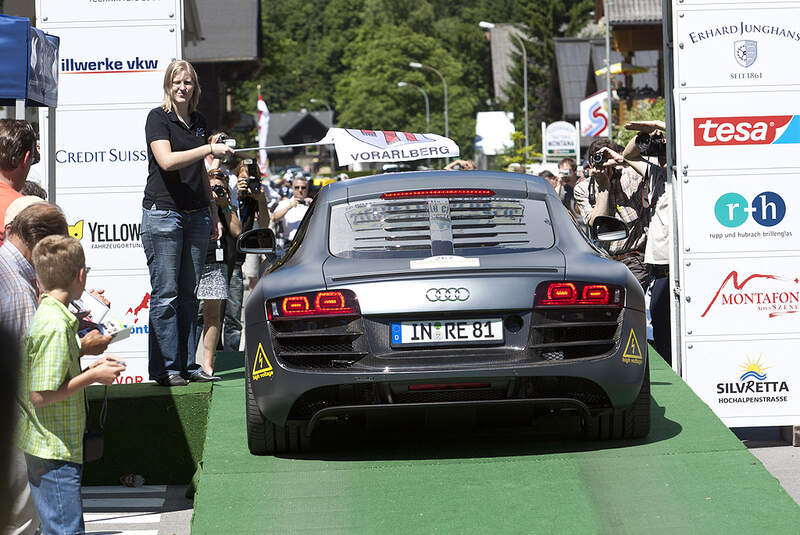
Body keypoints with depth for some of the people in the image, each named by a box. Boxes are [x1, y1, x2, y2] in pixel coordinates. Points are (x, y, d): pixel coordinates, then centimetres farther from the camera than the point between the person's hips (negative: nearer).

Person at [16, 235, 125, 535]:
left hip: (45, 450, 10)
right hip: (55, 453, -10)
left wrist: (91, 368, 13)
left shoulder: (44, 315, 10)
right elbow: (42, 395, -22)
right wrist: (93, 376, -15)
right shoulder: (55, 327, -21)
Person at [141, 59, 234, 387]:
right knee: (165, 293, -5)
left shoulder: (199, 121, 15)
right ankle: (164, 368, -3)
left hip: (196, 213, 6)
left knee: (189, 293, 7)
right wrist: (209, 149, -23)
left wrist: (212, 209, 22)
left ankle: (187, 364, 11)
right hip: (163, 210, -6)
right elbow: (167, 160, -20)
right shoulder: (158, 118, -5)